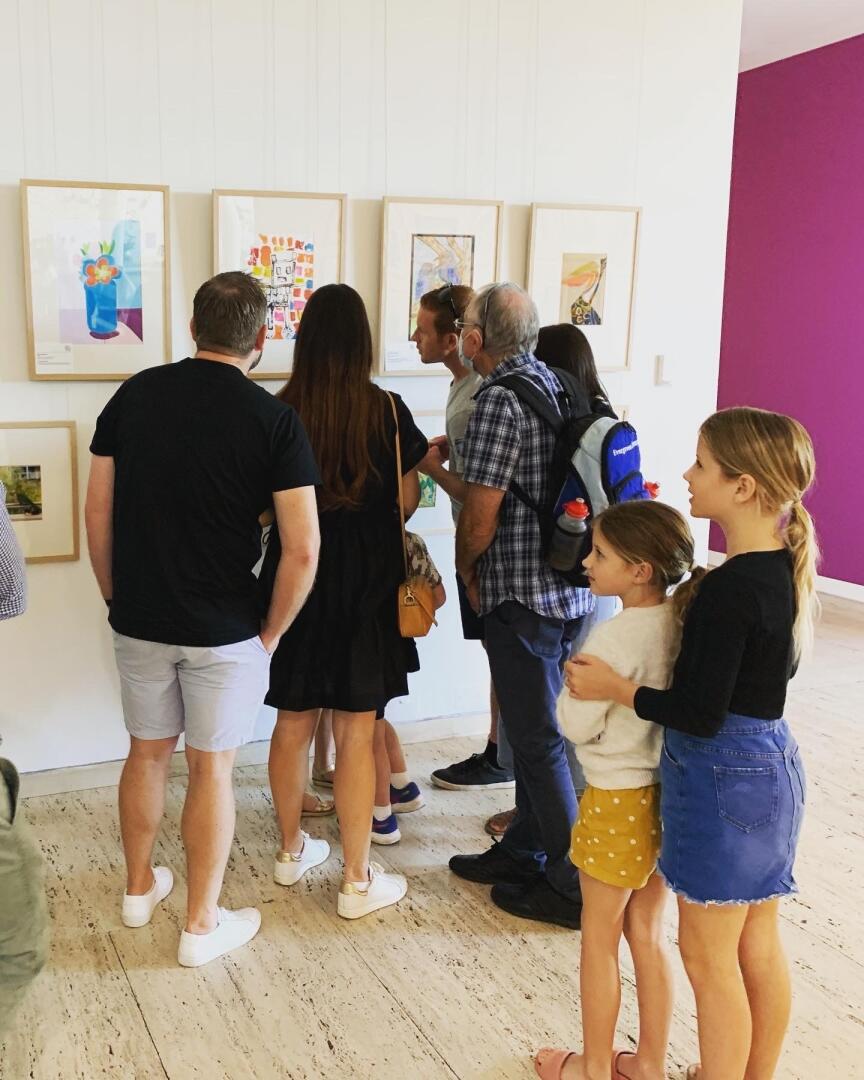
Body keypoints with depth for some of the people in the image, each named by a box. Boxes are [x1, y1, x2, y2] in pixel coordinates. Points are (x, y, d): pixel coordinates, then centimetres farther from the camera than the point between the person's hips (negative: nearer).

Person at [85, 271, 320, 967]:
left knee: (147, 752, 21)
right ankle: (202, 926, 22)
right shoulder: (273, 419, -12)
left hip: (140, 619, 4)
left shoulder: (135, 394, -2)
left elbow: (98, 510, 3)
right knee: (212, 769, 9)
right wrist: (271, 633, -3)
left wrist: (117, 597, 14)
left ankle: (140, 888, 40)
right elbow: (303, 548, -16)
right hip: (224, 630, -4)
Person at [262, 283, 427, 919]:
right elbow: (407, 498, 0)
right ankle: (358, 881, 14)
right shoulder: (387, 410, -9)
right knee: (356, 733, 4)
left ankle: (293, 850, 33)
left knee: (293, 723, 16)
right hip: (366, 586, -2)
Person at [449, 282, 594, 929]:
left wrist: (466, 570, 1)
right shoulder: (556, 386, 9)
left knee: (538, 740, 3)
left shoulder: (500, 398, -17)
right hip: (570, 588, 9)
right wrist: (443, 466, 23)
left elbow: (480, 516, -18)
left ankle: (574, 886, 15)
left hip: (522, 595, -9)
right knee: (536, 726, 20)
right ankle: (524, 850, 35)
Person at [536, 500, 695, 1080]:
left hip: (618, 801, -7)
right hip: (666, 794, 7)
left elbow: (578, 725, -18)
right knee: (648, 933, 20)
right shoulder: (683, 623, -3)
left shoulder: (614, 637, -24)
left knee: (600, 937, 12)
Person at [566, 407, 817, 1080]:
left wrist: (614, 688, -12)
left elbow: (699, 715, -23)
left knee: (708, 956, 8)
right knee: (759, 945, 21)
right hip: (772, 765, 9)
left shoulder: (728, 589, -25)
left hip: (722, 778, -9)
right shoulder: (785, 568, 2)